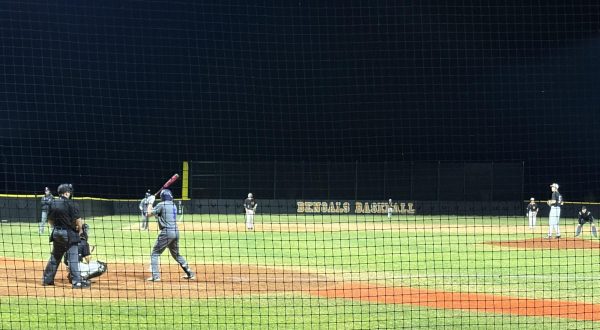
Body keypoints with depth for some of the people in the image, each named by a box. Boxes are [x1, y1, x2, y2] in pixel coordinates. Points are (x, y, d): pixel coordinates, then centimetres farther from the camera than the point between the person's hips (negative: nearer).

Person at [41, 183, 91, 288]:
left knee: (55, 256, 18)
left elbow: (50, 220, 11)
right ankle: (77, 281, -6)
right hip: (69, 233, -6)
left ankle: (47, 279, 22)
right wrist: (80, 229, 3)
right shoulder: (70, 204, -14)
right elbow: (78, 219, -14)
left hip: (56, 233, 6)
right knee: (73, 257, -4)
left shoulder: (52, 204, 5)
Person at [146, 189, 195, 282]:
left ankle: (155, 276, -13)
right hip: (175, 232, 7)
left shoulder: (161, 205, -6)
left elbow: (149, 213, -4)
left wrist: (150, 203, 8)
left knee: (154, 254, -1)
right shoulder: (174, 206, 17)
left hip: (166, 232, -7)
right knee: (176, 254, 23)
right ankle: (190, 273, 21)